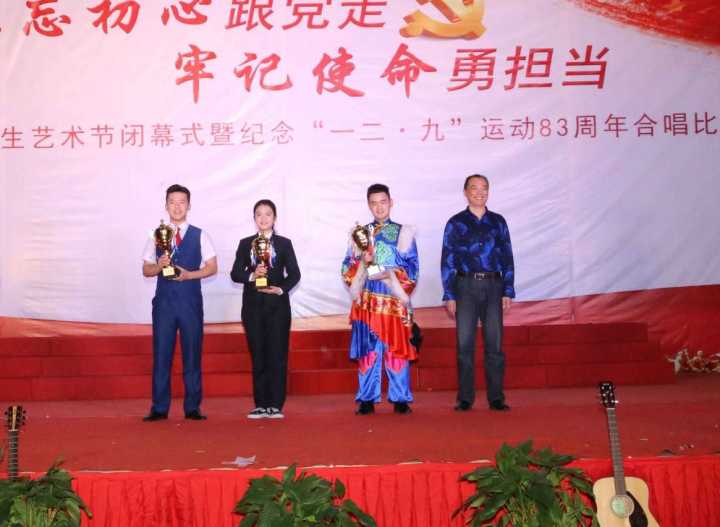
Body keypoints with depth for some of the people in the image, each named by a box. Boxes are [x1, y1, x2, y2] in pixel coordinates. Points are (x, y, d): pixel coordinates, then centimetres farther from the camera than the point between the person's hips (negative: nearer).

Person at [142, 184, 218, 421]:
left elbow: (212, 267, 2)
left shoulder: (199, 236, 4)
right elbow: (146, 269, 9)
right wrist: (159, 266, -12)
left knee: (192, 355, 3)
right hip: (163, 301, 1)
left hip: (191, 301, -1)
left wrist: (188, 274, -12)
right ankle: (159, 408, 9)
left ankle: (192, 408, 11)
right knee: (161, 355, 1)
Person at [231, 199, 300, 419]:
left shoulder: (284, 243, 7)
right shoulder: (245, 244, 10)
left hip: (277, 304, -1)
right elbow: (235, 273, 4)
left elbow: (294, 273, 3)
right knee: (258, 355, 3)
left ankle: (276, 405, 1)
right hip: (253, 304, 1)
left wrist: (281, 289, -14)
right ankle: (261, 405, 8)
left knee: (277, 354, -4)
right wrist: (251, 276, -15)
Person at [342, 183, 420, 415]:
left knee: (397, 349, -2)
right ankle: (367, 400, 7)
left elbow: (412, 268, 0)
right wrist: (363, 262, -10)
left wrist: (389, 275, -15)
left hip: (394, 300, -1)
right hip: (367, 300, 2)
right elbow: (347, 268, 9)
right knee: (367, 350, 1)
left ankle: (400, 400, 6)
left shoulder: (403, 232, 8)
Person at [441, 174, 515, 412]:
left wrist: (508, 292, 3)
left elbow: (507, 258, 11)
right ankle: (465, 399, 7)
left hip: (493, 286, 2)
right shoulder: (455, 223, 6)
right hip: (466, 286, -1)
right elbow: (447, 261, 4)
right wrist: (449, 296, -3)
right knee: (465, 344, 0)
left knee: (494, 344, 2)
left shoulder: (498, 222, 11)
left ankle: (496, 398, 9)